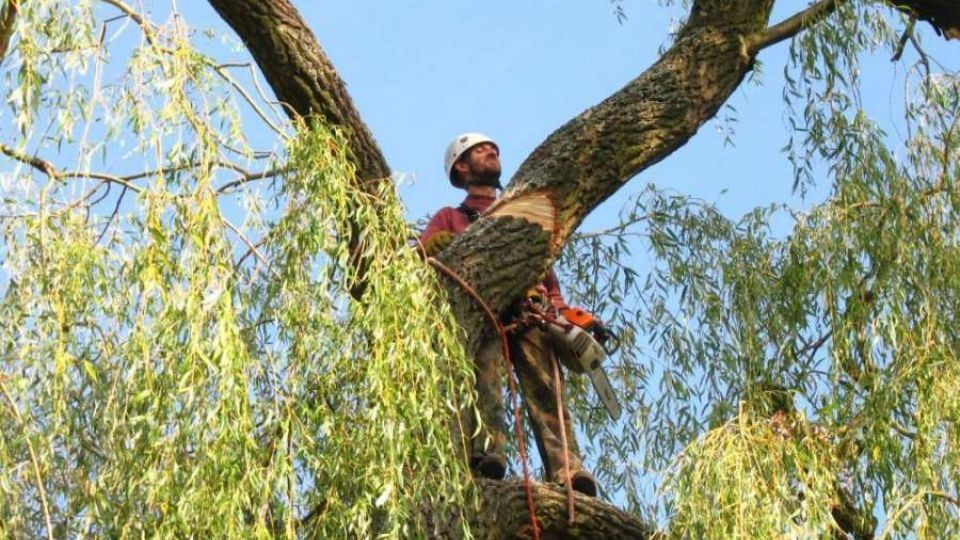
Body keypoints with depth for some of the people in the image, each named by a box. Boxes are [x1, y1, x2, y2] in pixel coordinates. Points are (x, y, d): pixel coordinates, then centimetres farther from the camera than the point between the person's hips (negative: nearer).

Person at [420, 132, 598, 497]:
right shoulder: (449, 218, 33)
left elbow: (548, 278, 30)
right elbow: (423, 251, 11)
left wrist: (565, 313, 11)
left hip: (529, 309, 2)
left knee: (545, 388, -22)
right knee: (483, 372, -32)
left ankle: (566, 472, -41)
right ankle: (486, 451, -49)